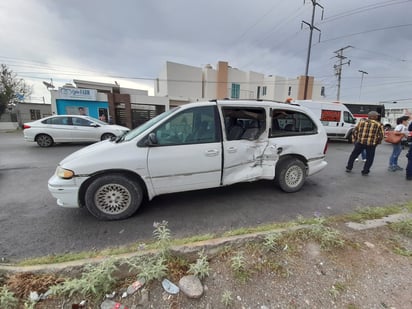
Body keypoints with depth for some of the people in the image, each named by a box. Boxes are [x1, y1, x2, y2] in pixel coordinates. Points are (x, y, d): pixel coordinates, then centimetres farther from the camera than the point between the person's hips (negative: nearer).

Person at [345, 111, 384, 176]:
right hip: (371, 144, -1)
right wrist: (377, 142, 15)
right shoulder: (379, 125, 2)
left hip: (360, 142, 2)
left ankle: (349, 168, 19)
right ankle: (365, 172, 13)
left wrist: (355, 140, 18)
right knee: (369, 158, 12)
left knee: (353, 155, 16)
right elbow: (381, 136, 1)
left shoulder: (361, 122, 7)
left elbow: (354, 132, 9)